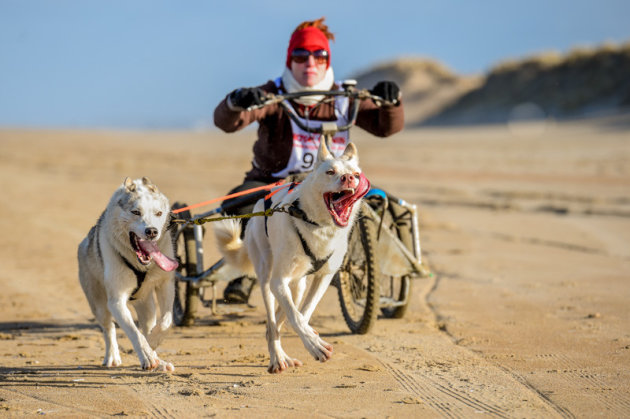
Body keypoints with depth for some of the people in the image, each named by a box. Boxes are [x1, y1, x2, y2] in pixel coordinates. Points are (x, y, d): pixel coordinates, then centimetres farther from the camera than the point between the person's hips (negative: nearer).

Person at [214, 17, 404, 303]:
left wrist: (391, 100, -33)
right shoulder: (273, 96, -13)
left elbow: (386, 126, -10)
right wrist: (236, 103, -53)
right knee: (239, 206, -33)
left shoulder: (343, 99, -4)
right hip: (271, 181, -2)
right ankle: (245, 271, -11)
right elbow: (226, 122, -28)